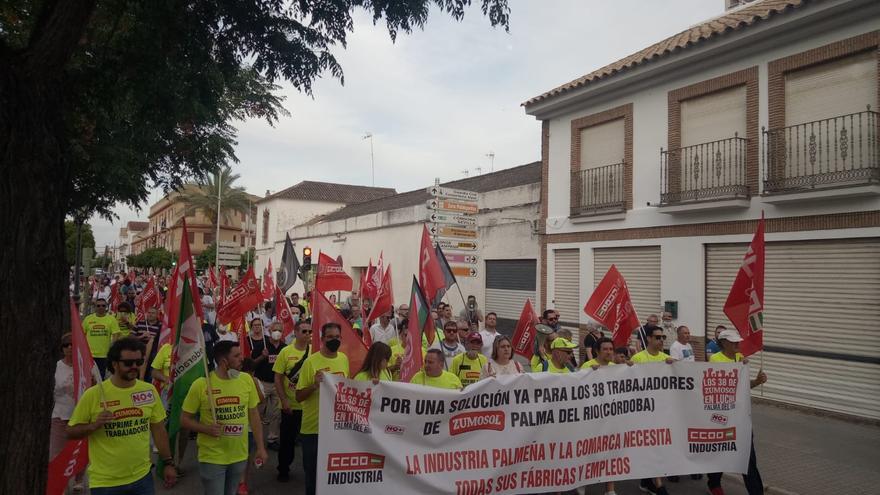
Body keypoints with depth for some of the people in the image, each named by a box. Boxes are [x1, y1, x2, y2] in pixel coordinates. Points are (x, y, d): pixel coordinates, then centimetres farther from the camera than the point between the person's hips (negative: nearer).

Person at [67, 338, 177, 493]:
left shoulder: (149, 391, -1)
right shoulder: (93, 394, -11)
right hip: (105, 482, -3)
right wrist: (94, 425, -20)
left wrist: (168, 463, 7)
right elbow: (70, 432, -2)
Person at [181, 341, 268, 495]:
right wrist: (206, 429, -22)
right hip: (212, 458, -4)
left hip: (239, 456, 4)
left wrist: (260, 447, 4)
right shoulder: (201, 384, -14)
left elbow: (254, 415, 5)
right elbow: (184, 419, -4)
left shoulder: (247, 379, -4)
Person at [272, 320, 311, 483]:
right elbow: (278, 379, -3)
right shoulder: (286, 352, -7)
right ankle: (283, 470, 32)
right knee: (287, 439, 12)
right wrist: (284, 401, -10)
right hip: (290, 406, -1)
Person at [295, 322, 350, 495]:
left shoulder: (344, 359, 3)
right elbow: (299, 396, -12)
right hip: (314, 427, -4)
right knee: (313, 472, 8)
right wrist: (314, 385, -28)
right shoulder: (311, 361, -14)